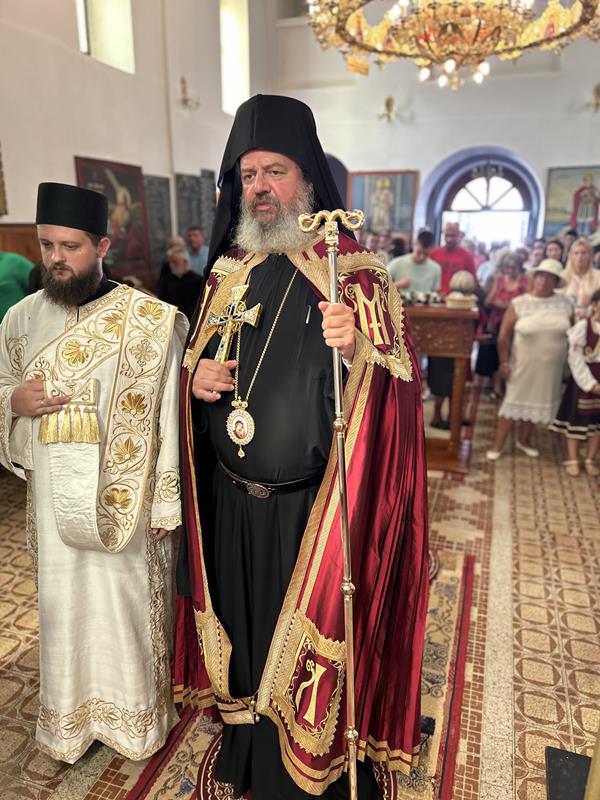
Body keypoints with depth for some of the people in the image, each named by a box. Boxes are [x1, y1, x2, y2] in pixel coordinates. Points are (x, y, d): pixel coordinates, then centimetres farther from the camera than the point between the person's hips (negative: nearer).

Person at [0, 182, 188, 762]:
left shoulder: (150, 319, -10)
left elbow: (167, 412, -9)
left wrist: (164, 500, -10)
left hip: (124, 493, -4)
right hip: (53, 495, 4)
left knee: (126, 598, 10)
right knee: (62, 601, 18)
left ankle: (135, 712, 36)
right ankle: (69, 713, 42)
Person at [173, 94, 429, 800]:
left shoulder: (354, 272, -8)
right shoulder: (226, 271, 6)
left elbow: (394, 393, -14)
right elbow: (195, 364, 16)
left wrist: (356, 349, -34)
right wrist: (195, 377, -6)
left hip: (313, 509, -4)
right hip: (231, 506, 5)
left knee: (311, 645, 12)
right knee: (244, 632, 22)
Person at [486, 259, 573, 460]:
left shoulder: (565, 304, -1)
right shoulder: (518, 304, -9)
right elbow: (504, 335, -7)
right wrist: (504, 362, -9)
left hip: (551, 367, 3)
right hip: (523, 365, -3)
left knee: (536, 402, 14)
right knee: (513, 402, 4)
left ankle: (524, 441, 33)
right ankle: (498, 445, 14)